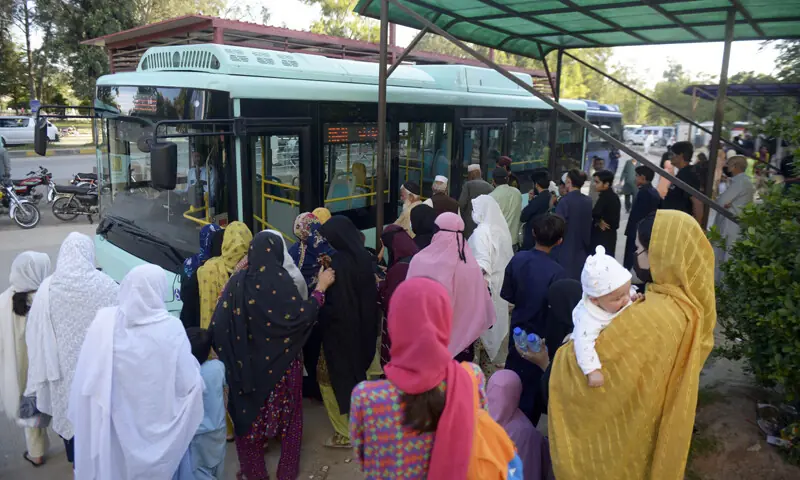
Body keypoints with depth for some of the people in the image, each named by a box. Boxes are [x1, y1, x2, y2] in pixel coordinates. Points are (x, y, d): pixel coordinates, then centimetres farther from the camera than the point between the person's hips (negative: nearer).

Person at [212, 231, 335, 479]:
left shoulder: (238, 281, -7)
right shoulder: (281, 280, -17)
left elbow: (220, 322, -8)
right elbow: (302, 316, -20)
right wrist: (321, 287, -12)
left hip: (247, 364, 3)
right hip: (281, 363, -2)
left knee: (249, 412, 18)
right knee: (287, 414, 16)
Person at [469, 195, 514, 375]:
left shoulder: (482, 231, -20)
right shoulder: (501, 229, 3)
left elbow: (482, 264, -26)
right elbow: (508, 257, 8)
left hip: (485, 285, -8)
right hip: (500, 282, 8)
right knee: (494, 320, 18)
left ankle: (484, 362, 13)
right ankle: (493, 356, 31)